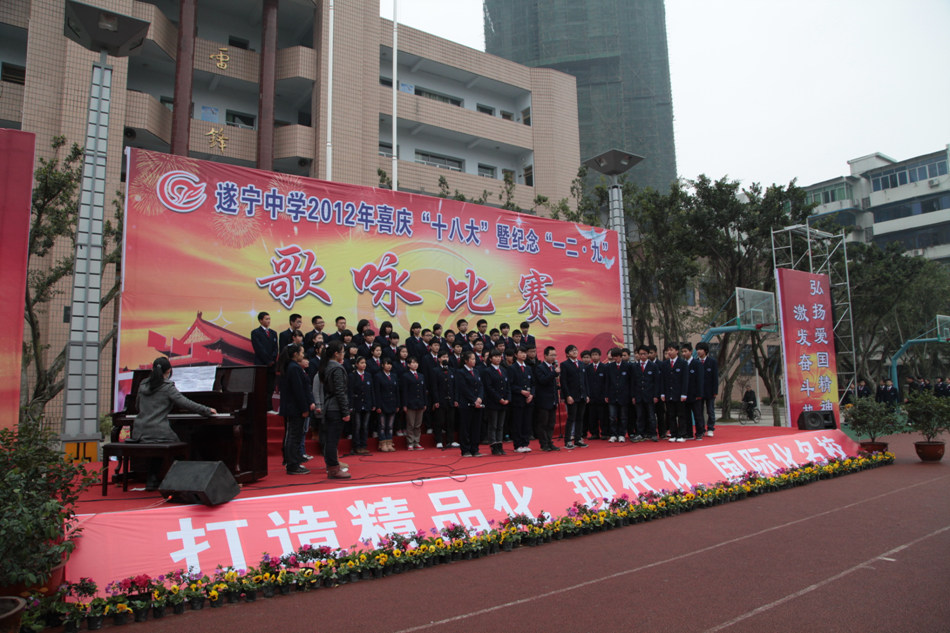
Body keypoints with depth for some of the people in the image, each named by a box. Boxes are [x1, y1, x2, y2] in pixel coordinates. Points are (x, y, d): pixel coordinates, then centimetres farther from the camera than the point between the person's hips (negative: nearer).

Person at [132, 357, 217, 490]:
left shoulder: (143, 385, 12)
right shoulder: (168, 387, -7)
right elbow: (186, 404, -11)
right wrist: (208, 410, -1)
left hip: (139, 433, 6)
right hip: (159, 432, -6)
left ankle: (152, 480, 19)